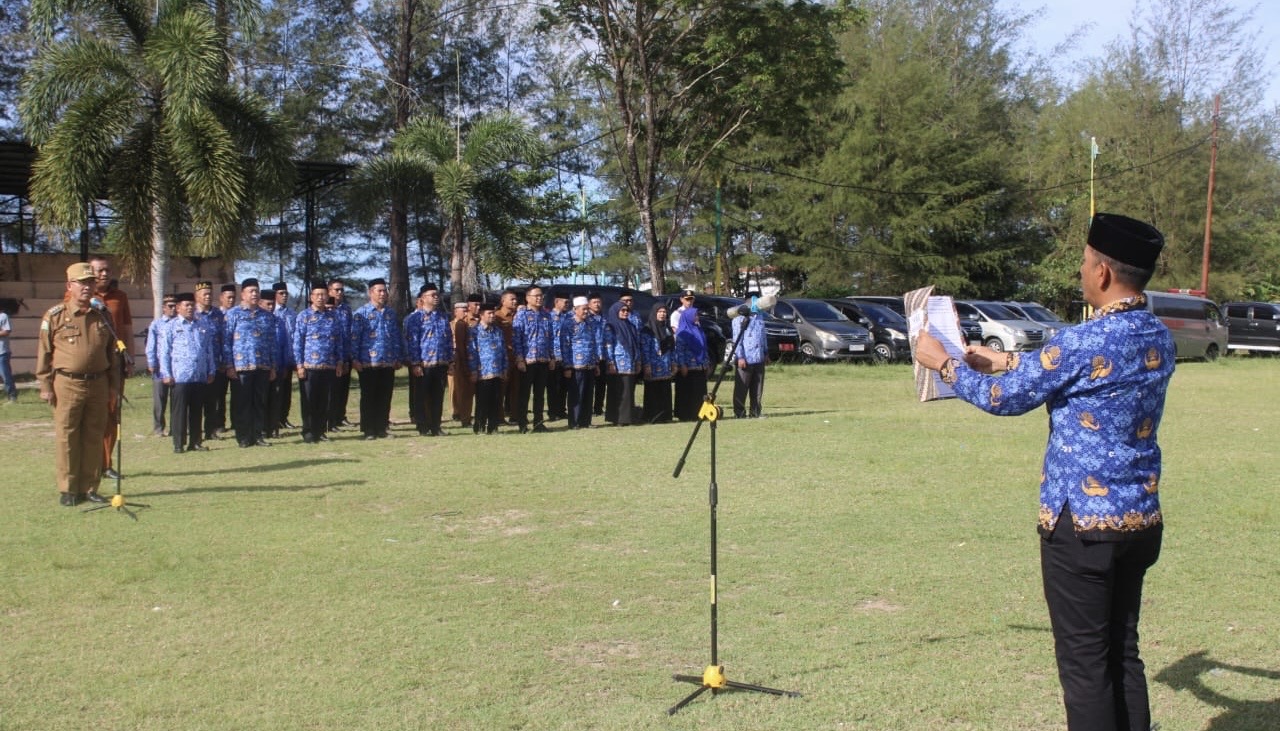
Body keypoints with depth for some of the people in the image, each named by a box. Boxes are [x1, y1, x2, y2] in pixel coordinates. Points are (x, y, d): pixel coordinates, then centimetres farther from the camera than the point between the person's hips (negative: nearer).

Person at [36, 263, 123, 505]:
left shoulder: (102, 316, 9)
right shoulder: (55, 316, -1)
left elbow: (112, 352, 14)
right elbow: (43, 353, 0)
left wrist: (114, 385, 11)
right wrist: (45, 386, -4)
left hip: (98, 384, 3)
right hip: (67, 384, -3)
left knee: (94, 438, 7)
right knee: (67, 439, 1)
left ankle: (90, 488, 16)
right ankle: (68, 490, 9)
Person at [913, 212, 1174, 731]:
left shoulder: (1085, 343, -20)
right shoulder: (1159, 340, 4)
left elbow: (1005, 398, -8)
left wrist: (943, 363, 7)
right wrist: (1005, 361, 27)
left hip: (1081, 522, -7)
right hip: (1141, 521, 7)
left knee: (1085, 663, 3)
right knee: (1122, 652, 17)